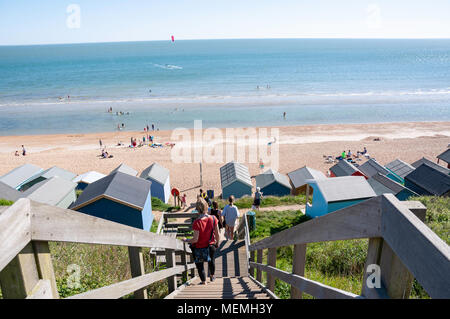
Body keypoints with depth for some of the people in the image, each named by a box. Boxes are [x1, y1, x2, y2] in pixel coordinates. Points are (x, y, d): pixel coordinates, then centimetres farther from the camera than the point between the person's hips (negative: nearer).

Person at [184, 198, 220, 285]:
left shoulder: (197, 222, -26)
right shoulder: (213, 219, -16)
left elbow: (195, 239, -23)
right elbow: (217, 234, -6)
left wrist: (186, 240, -6)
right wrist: (217, 243, 13)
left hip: (199, 248, -4)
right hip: (211, 246, 5)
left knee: (200, 265, 18)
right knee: (211, 261, 32)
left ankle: (204, 282, 30)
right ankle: (212, 276, 53)